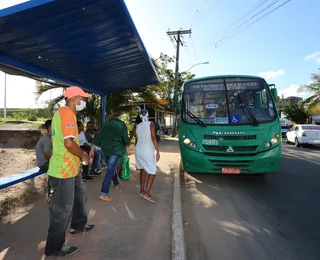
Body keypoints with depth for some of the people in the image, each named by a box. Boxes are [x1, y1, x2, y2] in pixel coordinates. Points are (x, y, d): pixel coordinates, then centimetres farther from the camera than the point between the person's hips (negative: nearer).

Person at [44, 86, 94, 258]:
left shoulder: (63, 113, 14)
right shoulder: (67, 113, -20)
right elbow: (69, 143, -30)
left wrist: (80, 153, 15)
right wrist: (83, 155, -13)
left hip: (70, 168, 11)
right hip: (64, 170, -11)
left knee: (79, 195, 25)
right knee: (62, 208, 3)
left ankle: (78, 226, 44)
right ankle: (54, 247, 20)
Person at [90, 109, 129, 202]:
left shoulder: (106, 123, 7)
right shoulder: (122, 124, -3)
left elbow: (99, 136, 4)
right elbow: (125, 139, -2)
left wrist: (92, 149, 7)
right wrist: (125, 145, 20)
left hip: (105, 149, 5)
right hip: (115, 149, -5)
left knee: (111, 168, 23)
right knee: (110, 171, -6)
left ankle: (116, 185, 38)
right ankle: (103, 194, -10)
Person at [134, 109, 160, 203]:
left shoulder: (138, 126, 6)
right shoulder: (151, 124, -11)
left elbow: (137, 140, 12)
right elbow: (153, 138, -19)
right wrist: (157, 151, -18)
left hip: (138, 150, 6)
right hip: (148, 151, -6)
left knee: (143, 169, 19)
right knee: (152, 172, 1)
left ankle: (142, 190, 26)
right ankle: (146, 192, -8)